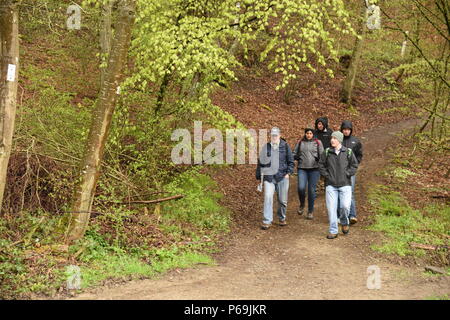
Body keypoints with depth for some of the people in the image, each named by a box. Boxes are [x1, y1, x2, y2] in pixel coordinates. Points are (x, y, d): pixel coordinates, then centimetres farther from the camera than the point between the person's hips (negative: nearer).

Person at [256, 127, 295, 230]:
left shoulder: (285, 146, 3)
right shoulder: (266, 147, 6)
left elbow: (291, 161, 8)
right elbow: (260, 161, 12)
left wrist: (288, 172, -2)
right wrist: (259, 176, 10)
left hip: (282, 177, 0)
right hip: (269, 177, 0)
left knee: (282, 199, 7)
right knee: (268, 197, -11)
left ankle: (282, 218, 30)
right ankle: (267, 221, -6)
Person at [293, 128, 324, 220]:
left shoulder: (318, 143, 6)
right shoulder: (300, 143, 11)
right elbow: (294, 153, 17)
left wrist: (319, 158, -16)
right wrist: (296, 157, -4)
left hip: (314, 168, -1)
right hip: (302, 168, 1)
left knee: (311, 190, 0)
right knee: (301, 188, -13)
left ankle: (310, 211, 13)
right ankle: (302, 205, 16)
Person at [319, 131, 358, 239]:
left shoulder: (348, 152, 1)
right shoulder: (327, 152, 4)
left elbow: (354, 165, 7)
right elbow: (321, 165, 11)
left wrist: (347, 174, -3)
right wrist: (326, 175, 1)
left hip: (345, 184, -1)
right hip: (331, 185, 1)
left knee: (345, 206, -13)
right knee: (331, 208, 0)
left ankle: (345, 222, 20)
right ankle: (333, 231, 10)